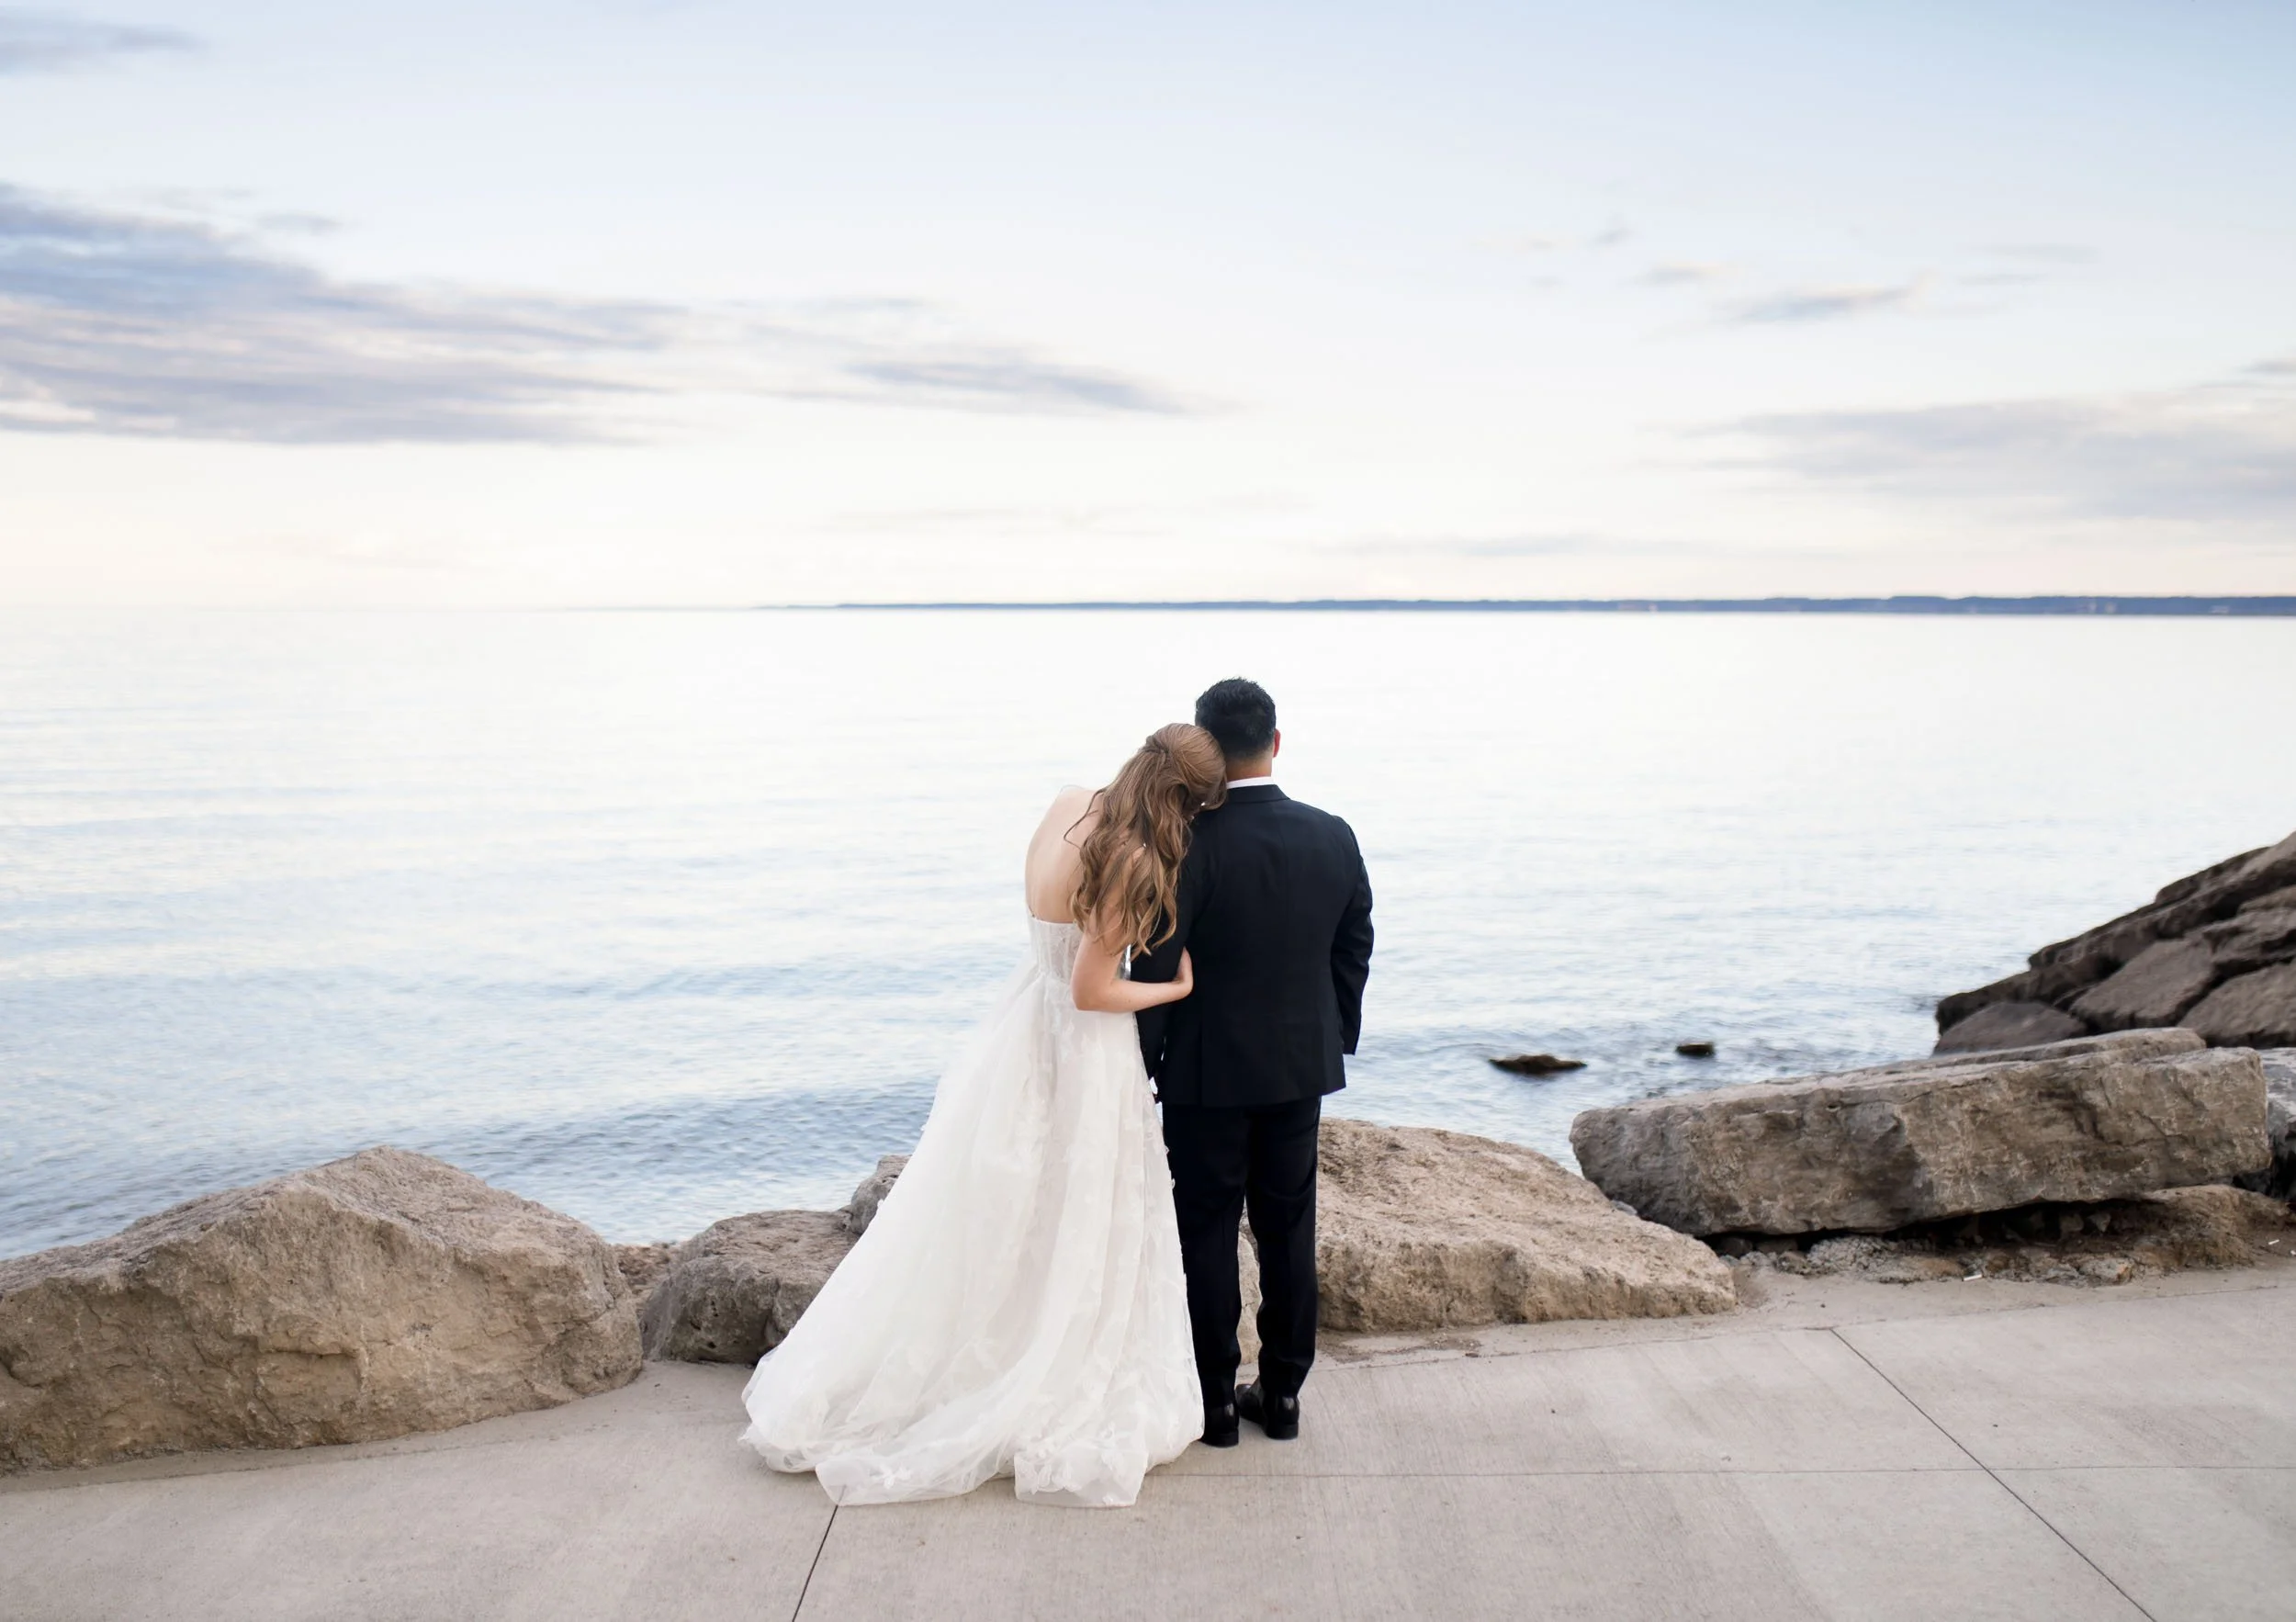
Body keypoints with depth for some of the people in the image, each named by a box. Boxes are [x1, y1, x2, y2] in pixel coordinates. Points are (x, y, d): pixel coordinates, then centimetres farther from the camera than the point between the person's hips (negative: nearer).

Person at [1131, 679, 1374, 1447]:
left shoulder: (1190, 844, -18)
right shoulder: (1333, 837, -3)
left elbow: (1157, 966, -15)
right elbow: (1354, 953, 5)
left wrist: (1141, 1061, -3)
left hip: (1207, 1069, -4)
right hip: (1302, 1064, 5)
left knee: (1207, 1232, 8)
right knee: (1288, 1230, 14)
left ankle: (1214, 1401, 16)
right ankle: (1282, 1393, 24)